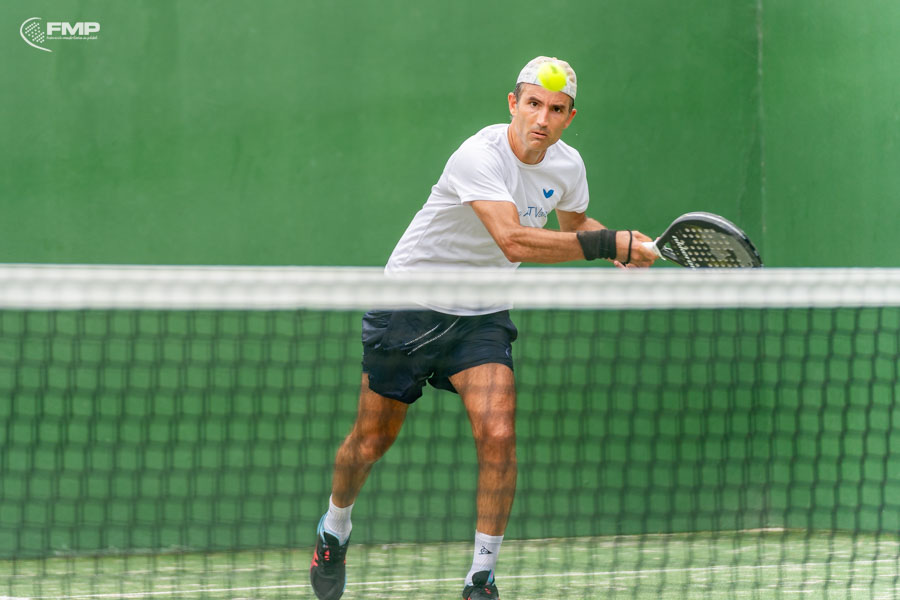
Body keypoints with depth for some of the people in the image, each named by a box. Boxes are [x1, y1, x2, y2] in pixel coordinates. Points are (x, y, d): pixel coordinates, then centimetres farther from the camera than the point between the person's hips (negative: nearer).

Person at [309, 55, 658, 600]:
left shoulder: (567, 165, -6)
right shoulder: (480, 156, -28)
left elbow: (575, 223, 18)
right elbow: (513, 241, -41)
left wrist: (619, 243, -4)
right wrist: (609, 243, -43)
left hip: (481, 316, 4)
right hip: (409, 305, -4)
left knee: (498, 433, -18)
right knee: (372, 442, 8)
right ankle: (335, 530, 39)